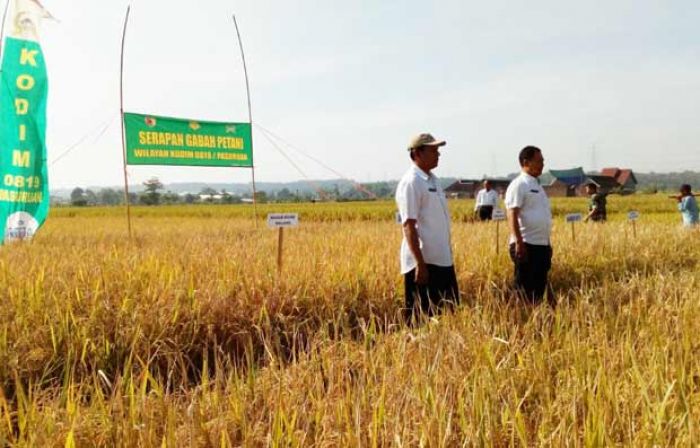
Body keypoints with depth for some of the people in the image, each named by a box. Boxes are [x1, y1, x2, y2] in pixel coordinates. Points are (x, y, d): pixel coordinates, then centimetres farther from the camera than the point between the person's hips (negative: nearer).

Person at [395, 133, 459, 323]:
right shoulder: (410, 183, -13)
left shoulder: (433, 180, 14)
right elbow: (409, 226, -18)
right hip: (424, 262, -9)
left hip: (443, 260, 9)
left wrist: (448, 255, 18)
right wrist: (420, 263, -22)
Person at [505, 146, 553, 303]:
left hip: (542, 245, 9)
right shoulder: (519, 185, -9)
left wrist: (548, 244, 21)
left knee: (540, 289, 12)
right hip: (526, 245, -9)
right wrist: (519, 243, -23)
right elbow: (512, 216, -17)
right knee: (525, 291, -4)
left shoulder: (537, 185, 19)